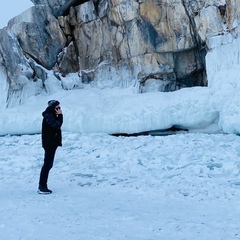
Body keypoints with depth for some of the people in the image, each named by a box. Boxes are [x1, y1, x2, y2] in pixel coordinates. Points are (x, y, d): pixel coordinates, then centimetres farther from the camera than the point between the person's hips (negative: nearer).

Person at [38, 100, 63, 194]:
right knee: (47, 164, -8)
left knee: (48, 164, 13)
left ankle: (42, 186, 19)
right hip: (49, 143, -10)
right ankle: (42, 187, -6)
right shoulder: (48, 116, -16)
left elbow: (58, 125, 14)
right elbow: (57, 125, -24)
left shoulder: (53, 115, 14)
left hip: (52, 143, 10)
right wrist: (60, 115, -17)